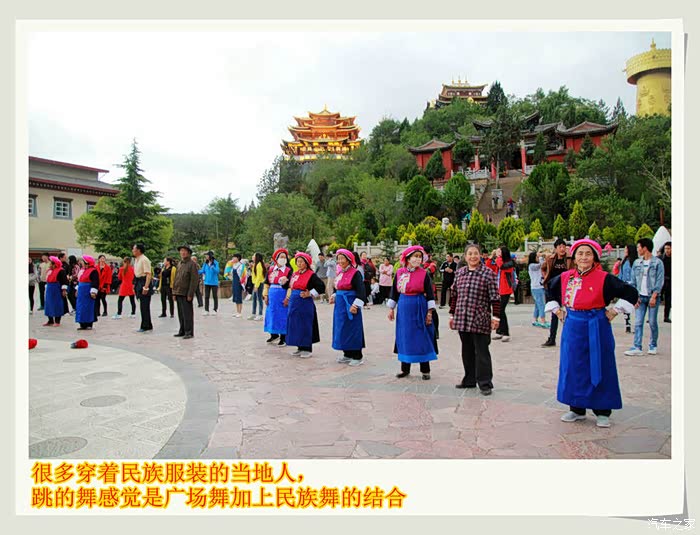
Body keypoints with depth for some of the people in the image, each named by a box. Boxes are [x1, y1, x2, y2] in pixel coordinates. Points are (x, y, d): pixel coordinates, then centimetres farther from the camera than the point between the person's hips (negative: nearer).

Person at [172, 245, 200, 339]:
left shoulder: (192, 264, -9)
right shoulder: (179, 264, 15)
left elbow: (194, 280, -14)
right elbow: (175, 278, 19)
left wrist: (190, 294, -17)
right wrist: (174, 292, 14)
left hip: (186, 294, -7)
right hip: (179, 293, 7)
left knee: (187, 314, -4)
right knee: (181, 314, 13)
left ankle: (189, 332, 3)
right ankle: (182, 331, 22)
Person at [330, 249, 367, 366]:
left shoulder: (355, 273, -12)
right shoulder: (340, 273, 12)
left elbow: (361, 291, -18)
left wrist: (355, 305, -22)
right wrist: (334, 297, 6)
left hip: (350, 305, -8)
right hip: (340, 305, 8)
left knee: (352, 329, -4)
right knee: (341, 329, 11)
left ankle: (357, 357, 7)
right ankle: (347, 355, 23)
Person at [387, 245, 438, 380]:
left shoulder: (424, 274, -6)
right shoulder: (399, 273, 3)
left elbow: (430, 294, -4)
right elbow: (394, 292, 10)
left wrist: (429, 312, -8)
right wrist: (391, 309, 9)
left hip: (419, 308, -3)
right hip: (403, 308, 3)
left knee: (421, 338, 1)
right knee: (404, 337, 8)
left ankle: (425, 370, 13)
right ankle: (405, 368, 21)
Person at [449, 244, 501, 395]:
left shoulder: (488, 273, -5)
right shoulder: (459, 272, 10)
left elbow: (495, 297, -6)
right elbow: (454, 295, 16)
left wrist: (495, 317, -9)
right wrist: (452, 315, 16)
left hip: (480, 320, -5)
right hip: (462, 319, 5)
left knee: (481, 352, -1)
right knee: (467, 351, 13)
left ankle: (485, 383, 8)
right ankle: (470, 380, 25)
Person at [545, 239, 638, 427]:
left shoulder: (604, 278, -8)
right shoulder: (565, 277, 4)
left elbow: (630, 292, -6)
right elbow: (550, 291, 22)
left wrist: (614, 311, -8)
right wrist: (557, 310, 13)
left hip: (596, 328, -4)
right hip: (572, 327, 4)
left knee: (599, 368, 4)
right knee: (573, 367, 8)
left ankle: (602, 412, 17)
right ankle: (577, 408, 22)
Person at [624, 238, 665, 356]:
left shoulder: (657, 262, -2)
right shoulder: (636, 263, 9)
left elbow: (660, 281, -6)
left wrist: (654, 297, -13)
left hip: (652, 297, -3)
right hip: (640, 297, 3)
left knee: (653, 323, 3)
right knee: (638, 323, -4)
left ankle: (653, 346, 18)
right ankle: (637, 347, -6)